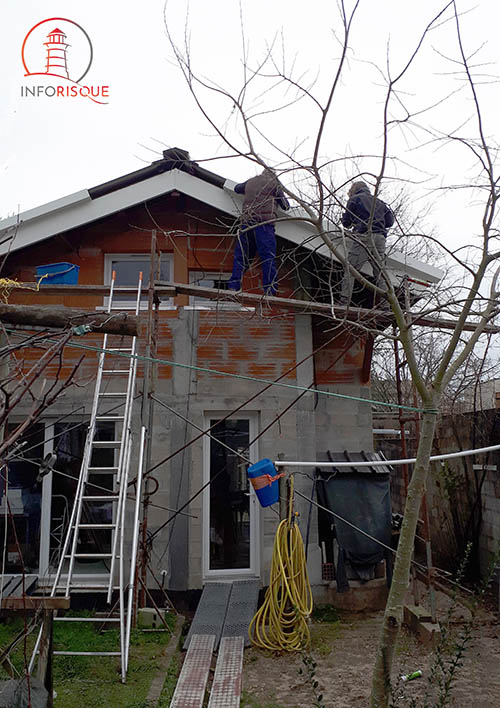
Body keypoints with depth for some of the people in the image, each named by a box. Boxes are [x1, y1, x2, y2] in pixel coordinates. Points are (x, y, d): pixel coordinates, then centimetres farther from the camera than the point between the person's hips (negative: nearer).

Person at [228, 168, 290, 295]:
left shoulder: (250, 182, 23)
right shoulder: (274, 182, 10)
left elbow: (237, 188, 43)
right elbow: (285, 206, 13)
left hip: (246, 221, 4)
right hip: (264, 222, -4)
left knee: (240, 256, 6)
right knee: (268, 257, -7)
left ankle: (233, 287, -4)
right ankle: (270, 291, -13)